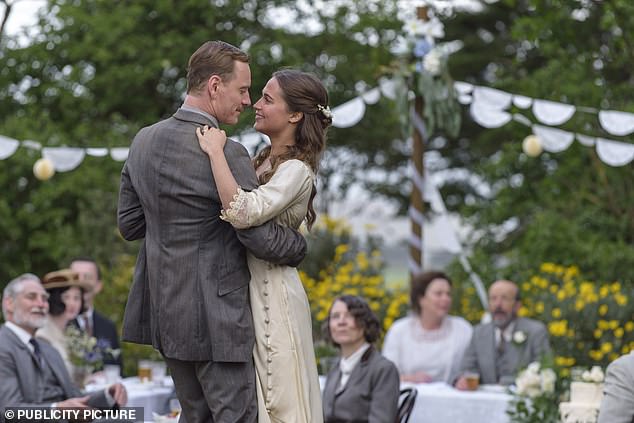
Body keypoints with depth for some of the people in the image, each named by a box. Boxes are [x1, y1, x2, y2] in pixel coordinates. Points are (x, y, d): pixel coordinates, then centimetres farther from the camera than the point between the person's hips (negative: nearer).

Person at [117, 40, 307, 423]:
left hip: (164, 308, 8)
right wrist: (300, 246, 3)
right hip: (213, 316, -8)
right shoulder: (226, 155, -18)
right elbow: (262, 239, -16)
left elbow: (130, 224, 11)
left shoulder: (143, 141, 5)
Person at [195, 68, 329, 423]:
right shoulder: (263, 161, 10)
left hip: (272, 294, -9)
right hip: (245, 289, 9)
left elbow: (243, 212, -31)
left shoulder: (296, 170, -16)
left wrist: (216, 151, -25)